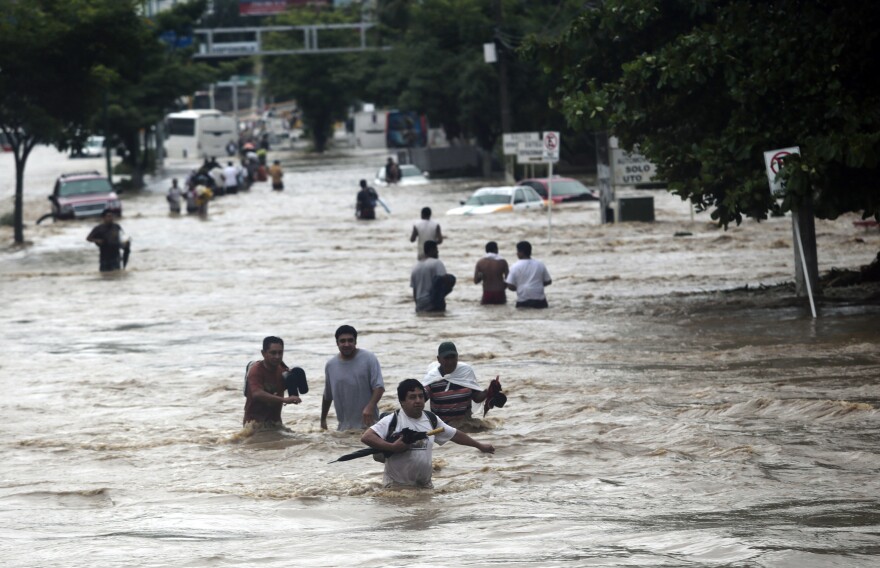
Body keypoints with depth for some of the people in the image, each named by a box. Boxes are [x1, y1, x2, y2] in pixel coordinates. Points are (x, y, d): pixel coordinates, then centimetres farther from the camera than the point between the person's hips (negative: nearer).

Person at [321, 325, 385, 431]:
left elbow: (379, 387, -11)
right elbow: (327, 396, 19)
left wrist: (370, 407, -27)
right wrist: (323, 420, 24)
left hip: (368, 423, -4)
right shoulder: (330, 365, 7)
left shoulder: (368, 359, -5)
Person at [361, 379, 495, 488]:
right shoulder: (392, 421, -10)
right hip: (397, 486, -5)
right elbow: (366, 437, -19)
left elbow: (455, 435, 21)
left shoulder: (431, 420, 8)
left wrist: (479, 445, 28)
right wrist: (392, 447, -26)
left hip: (425, 484, 5)